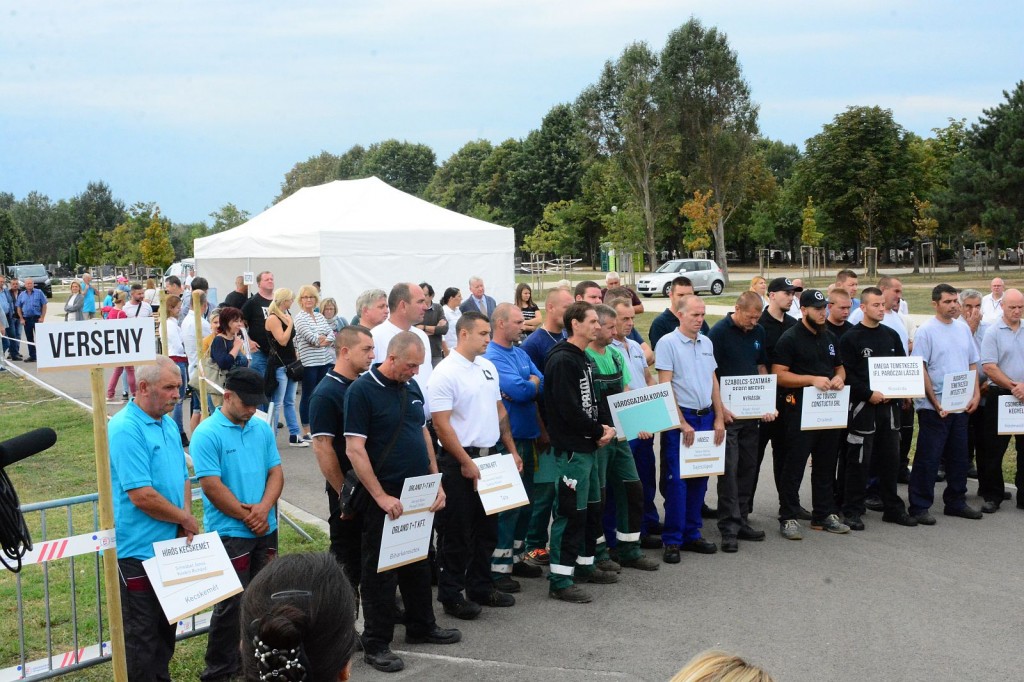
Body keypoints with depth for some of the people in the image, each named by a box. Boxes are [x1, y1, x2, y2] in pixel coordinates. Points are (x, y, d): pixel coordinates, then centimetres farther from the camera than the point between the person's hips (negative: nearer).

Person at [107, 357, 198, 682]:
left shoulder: (168, 424, 8)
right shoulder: (126, 429, -19)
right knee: (142, 635, 4)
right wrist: (186, 519, -12)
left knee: (166, 627, 20)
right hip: (139, 551, -8)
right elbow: (142, 496, -25)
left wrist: (185, 520, -2)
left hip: (170, 545, 8)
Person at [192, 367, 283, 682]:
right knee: (231, 602, 0)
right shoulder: (207, 434, -12)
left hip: (266, 529, 6)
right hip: (229, 532, -6)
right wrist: (246, 517, -12)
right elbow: (211, 486, -17)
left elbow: (275, 472, 5)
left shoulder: (262, 429, 6)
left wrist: (263, 508, -12)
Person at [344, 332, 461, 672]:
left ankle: (422, 627, 34)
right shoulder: (361, 391, -14)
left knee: (419, 564, 19)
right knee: (380, 571, 3)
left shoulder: (412, 387, 8)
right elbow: (354, 449, -17)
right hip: (385, 499, -7)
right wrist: (381, 497, -19)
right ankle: (376, 644, 15)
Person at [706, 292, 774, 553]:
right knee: (729, 468, -5)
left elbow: (762, 368, 16)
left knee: (748, 467, 11)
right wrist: (720, 409, -16)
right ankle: (729, 527, -1)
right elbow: (710, 373, -11)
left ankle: (741, 521, 21)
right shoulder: (719, 332, -10)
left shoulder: (758, 332, 9)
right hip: (727, 411, -6)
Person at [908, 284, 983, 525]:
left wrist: (976, 394, 3)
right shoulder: (926, 331, -9)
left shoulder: (963, 329, 10)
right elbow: (920, 369, -13)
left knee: (959, 457, 14)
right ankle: (919, 507, 5)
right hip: (934, 407, -6)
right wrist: (936, 403, -16)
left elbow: (972, 363, 16)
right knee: (928, 458, -2)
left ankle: (956, 502, 26)